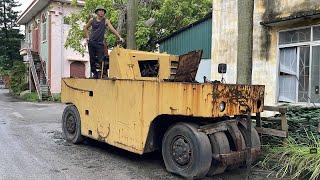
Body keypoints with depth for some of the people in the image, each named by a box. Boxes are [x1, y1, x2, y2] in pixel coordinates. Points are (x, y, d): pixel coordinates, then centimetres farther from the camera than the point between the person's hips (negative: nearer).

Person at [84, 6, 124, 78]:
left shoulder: (106, 21, 1)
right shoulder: (92, 20, 7)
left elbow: (112, 29, -11)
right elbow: (85, 28, 20)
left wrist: (119, 37, -22)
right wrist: (87, 37, 9)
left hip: (100, 43, -2)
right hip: (91, 42, 2)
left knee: (100, 59, -10)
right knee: (92, 59, 3)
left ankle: (104, 72, 5)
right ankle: (94, 73, 15)